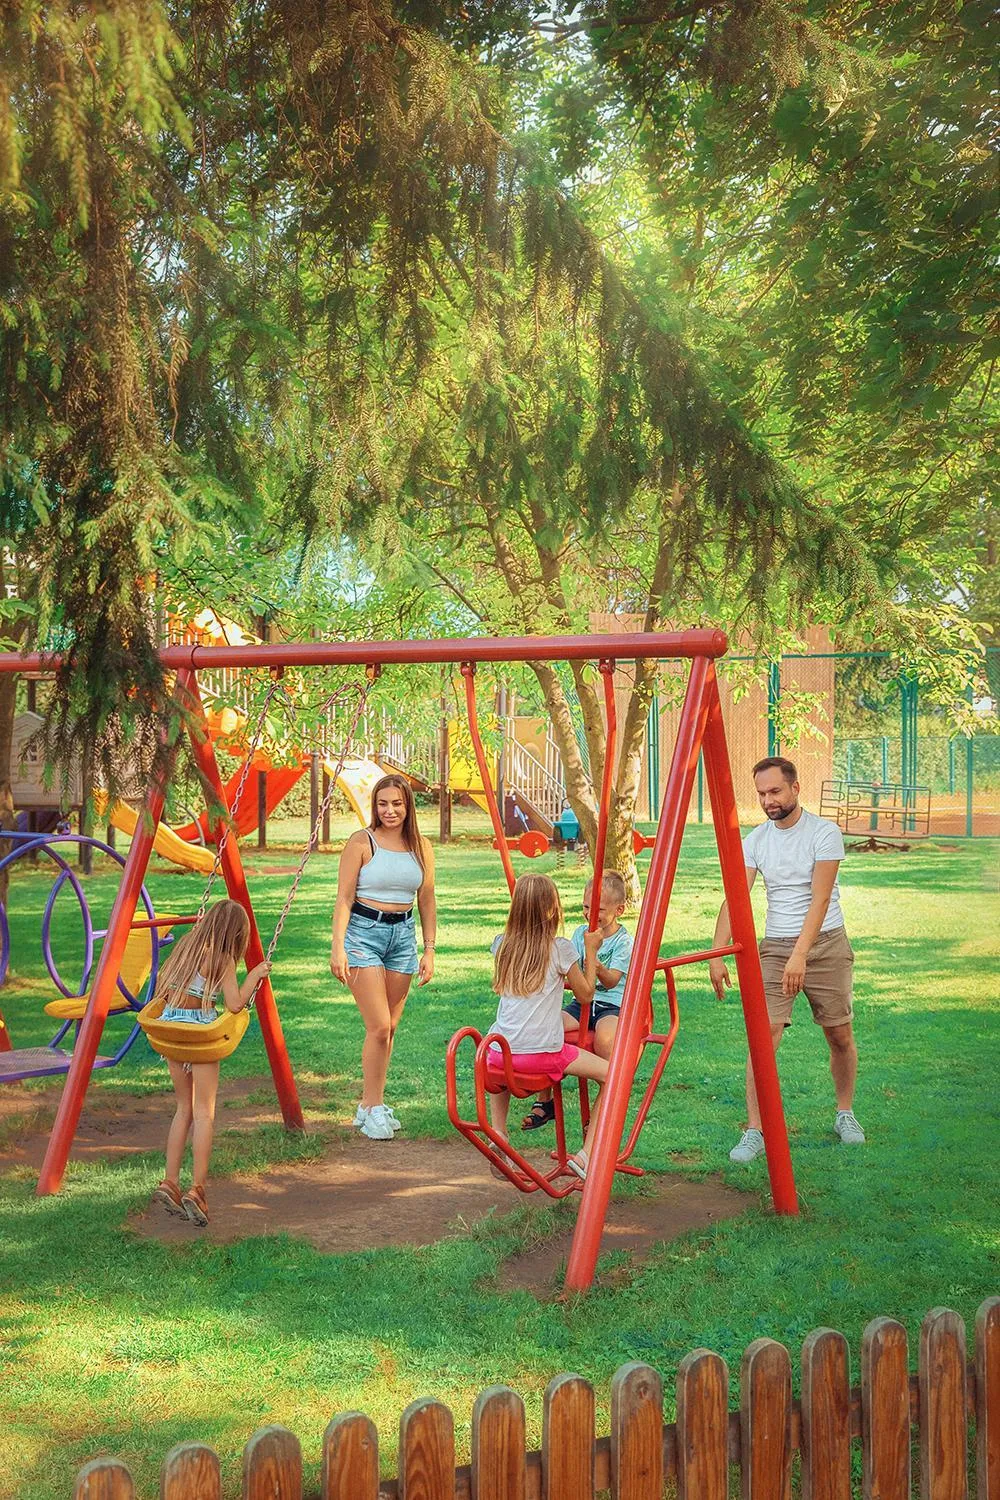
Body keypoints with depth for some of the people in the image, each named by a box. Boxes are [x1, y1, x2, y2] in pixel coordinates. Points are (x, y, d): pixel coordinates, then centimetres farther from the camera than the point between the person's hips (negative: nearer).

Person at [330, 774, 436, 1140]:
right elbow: (344, 898, -6)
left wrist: (429, 950, 7)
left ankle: (371, 1103, 19)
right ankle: (373, 1109, 1)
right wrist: (338, 947, -14)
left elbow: (426, 901, 13)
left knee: (389, 1027, 7)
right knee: (378, 1027, -10)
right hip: (363, 931, -5)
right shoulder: (361, 842, -5)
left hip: (403, 934, 5)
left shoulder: (421, 847, 8)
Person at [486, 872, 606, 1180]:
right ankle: (586, 1155, -2)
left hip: (501, 1051, 5)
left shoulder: (501, 945, 9)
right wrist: (591, 951, 17)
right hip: (544, 1053, -5)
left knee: (501, 1068, 39)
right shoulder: (560, 948, -4)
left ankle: (498, 1133, 19)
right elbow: (585, 993, 8)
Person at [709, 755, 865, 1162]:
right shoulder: (754, 840, 1)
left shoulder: (824, 833, -10)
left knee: (840, 1035, 7)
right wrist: (717, 955, -14)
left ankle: (845, 1114, 31)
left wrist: (800, 955, -27)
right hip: (775, 946, 2)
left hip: (826, 945, -2)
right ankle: (754, 1131, -7)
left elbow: (820, 900, -18)